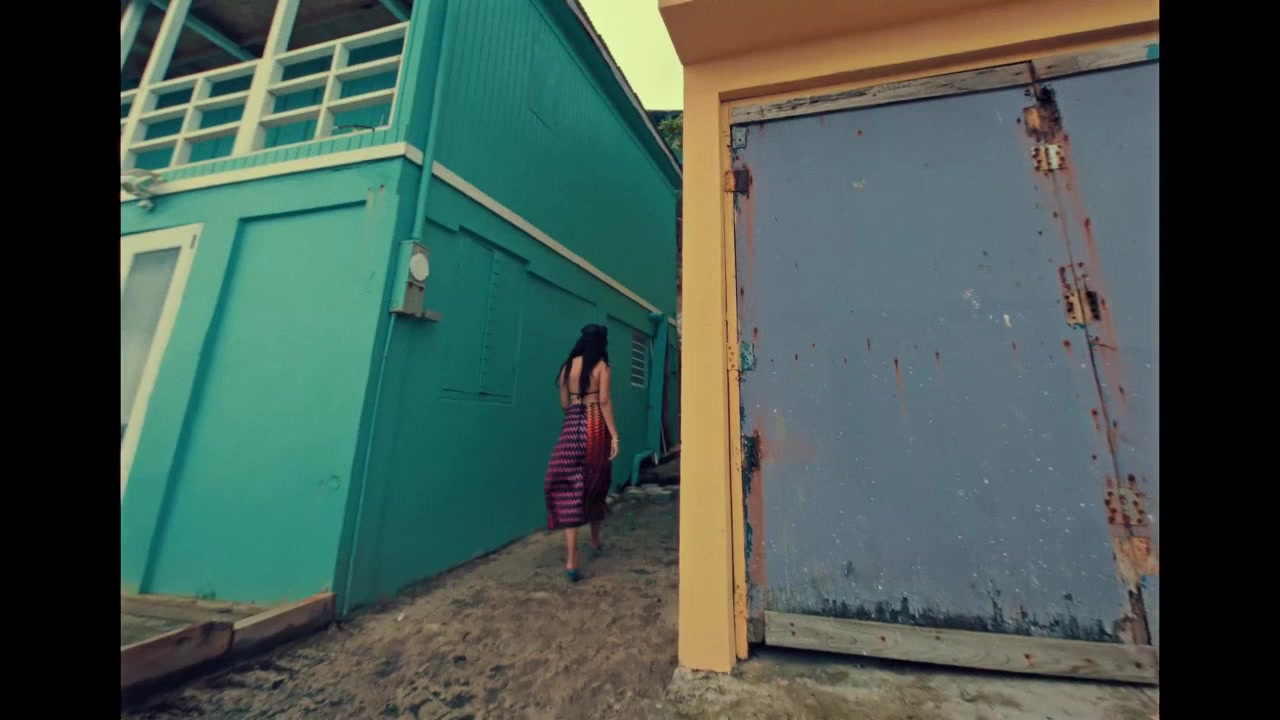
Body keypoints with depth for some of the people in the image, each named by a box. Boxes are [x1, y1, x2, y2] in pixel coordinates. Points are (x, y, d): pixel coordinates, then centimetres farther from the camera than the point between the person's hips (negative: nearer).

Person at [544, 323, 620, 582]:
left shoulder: (567, 366, 9)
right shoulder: (601, 366, -3)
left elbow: (564, 404, 13)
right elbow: (605, 401, -11)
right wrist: (614, 434, -10)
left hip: (571, 427, 2)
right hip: (595, 427, -2)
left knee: (568, 488, 0)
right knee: (595, 485, 15)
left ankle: (572, 558, -6)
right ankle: (595, 539, 34)